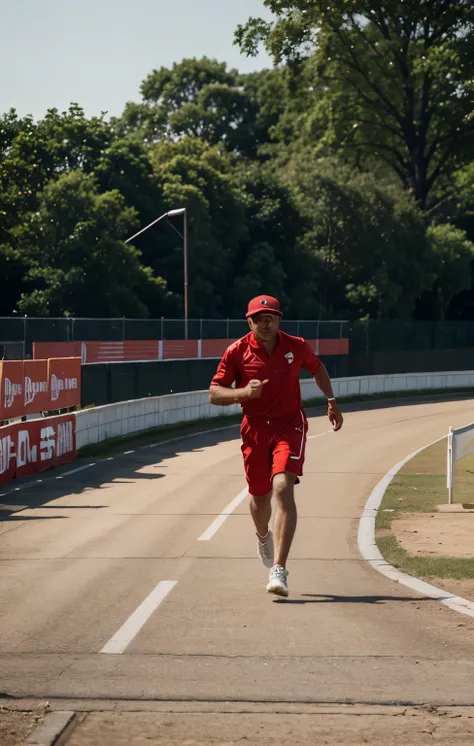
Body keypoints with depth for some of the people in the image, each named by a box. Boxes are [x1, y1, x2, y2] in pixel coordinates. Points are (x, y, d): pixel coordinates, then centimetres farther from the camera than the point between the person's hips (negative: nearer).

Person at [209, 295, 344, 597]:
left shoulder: (297, 346, -1)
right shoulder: (237, 352, -5)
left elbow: (318, 368, 21)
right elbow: (214, 393, -6)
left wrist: (332, 401, 17)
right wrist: (244, 392, -23)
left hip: (290, 425, -1)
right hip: (255, 428, 1)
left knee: (283, 488, -21)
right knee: (260, 497, 13)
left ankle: (279, 570, -27)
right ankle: (263, 536, 52)